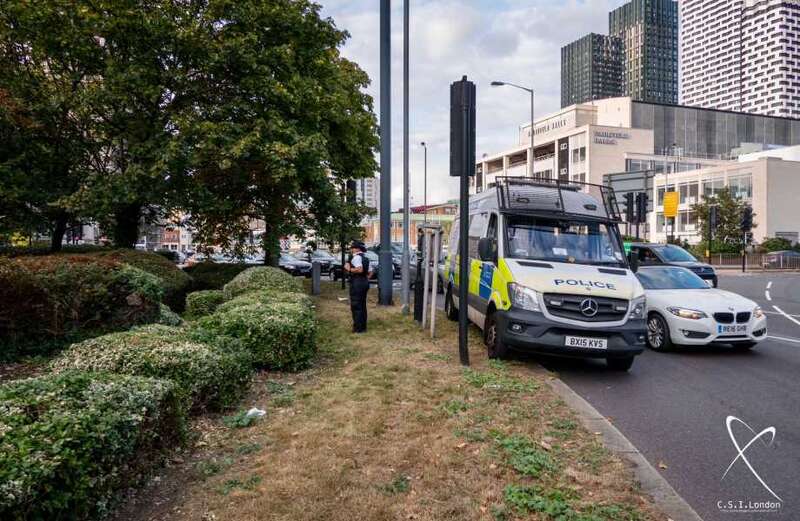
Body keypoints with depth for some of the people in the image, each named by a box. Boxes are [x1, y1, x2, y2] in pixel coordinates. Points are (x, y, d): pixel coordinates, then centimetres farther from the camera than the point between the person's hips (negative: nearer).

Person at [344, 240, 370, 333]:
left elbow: (360, 269, -27)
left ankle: (358, 328, -3)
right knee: (362, 305, 15)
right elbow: (369, 272, 19)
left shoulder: (356, 257, -14)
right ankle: (363, 327, 21)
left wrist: (349, 269, -16)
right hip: (365, 282, 10)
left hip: (357, 283, -10)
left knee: (356, 306, -4)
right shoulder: (365, 258, 16)